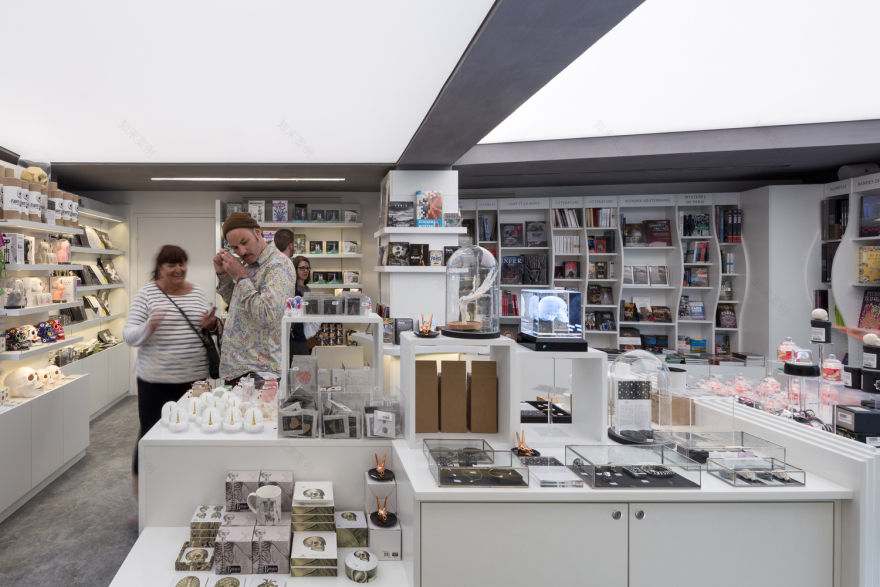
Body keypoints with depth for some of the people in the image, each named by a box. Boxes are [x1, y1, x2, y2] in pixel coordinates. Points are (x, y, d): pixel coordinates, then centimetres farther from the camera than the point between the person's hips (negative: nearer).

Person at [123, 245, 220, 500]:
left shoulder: (198, 292, 9)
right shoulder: (147, 293, -3)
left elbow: (211, 329, 16)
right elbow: (129, 336, -6)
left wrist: (211, 326, -7)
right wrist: (148, 328, -26)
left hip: (194, 377, 3)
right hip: (156, 380, -3)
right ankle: (141, 482, 23)